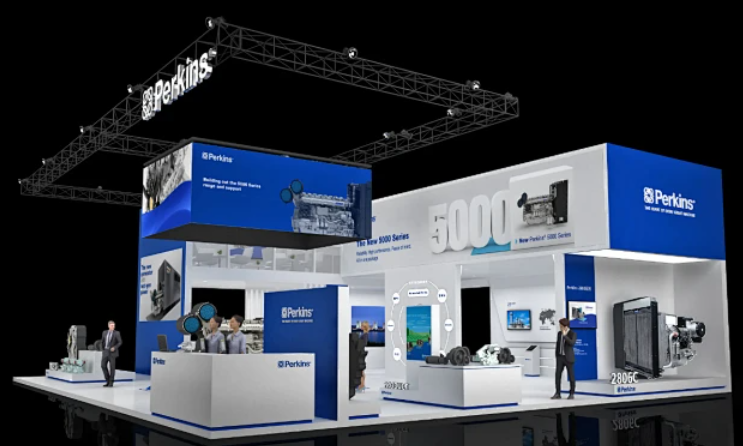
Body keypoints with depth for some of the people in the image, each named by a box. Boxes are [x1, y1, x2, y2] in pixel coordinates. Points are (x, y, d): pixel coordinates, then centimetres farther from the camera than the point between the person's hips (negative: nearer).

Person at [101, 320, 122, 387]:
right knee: (103, 365, -2)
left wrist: (114, 347, -20)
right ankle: (108, 381, 12)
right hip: (105, 352, 4)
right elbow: (102, 341, 20)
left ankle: (111, 383, 5)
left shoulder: (117, 333, -4)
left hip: (112, 352, -4)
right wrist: (103, 348, 12)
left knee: (112, 367, -3)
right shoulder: (105, 332, 9)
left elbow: (120, 342, -7)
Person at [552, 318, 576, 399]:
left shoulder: (573, 333, -7)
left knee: (571, 376, 2)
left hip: (569, 358, -5)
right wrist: (556, 356, 12)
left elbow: (572, 343, -24)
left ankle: (572, 394, 12)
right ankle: (557, 394, 5)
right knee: (557, 375, -1)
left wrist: (565, 335, -24)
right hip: (560, 357, 5)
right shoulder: (559, 333, 9)